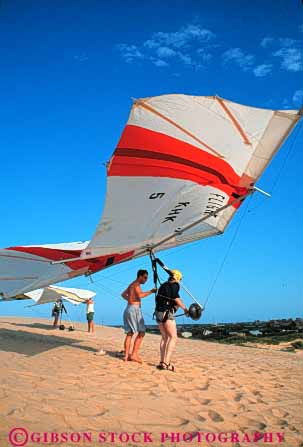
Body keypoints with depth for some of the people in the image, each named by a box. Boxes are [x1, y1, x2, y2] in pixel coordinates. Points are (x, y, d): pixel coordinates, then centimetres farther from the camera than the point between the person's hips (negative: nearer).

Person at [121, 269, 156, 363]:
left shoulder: (131, 284, 21)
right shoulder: (136, 284, -8)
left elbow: (123, 294, 34)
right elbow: (140, 295, -26)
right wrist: (151, 291, -16)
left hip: (128, 309, 10)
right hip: (134, 309, -10)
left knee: (129, 333, 10)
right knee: (141, 332, -7)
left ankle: (126, 355, 10)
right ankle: (134, 354, -11)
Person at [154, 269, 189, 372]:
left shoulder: (162, 286, 19)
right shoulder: (175, 285, -3)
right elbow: (176, 298, -14)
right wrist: (185, 308, -6)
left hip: (158, 313, 8)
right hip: (167, 313, -8)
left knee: (164, 337, 15)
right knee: (173, 337, -6)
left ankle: (162, 362, 12)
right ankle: (166, 363, -16)